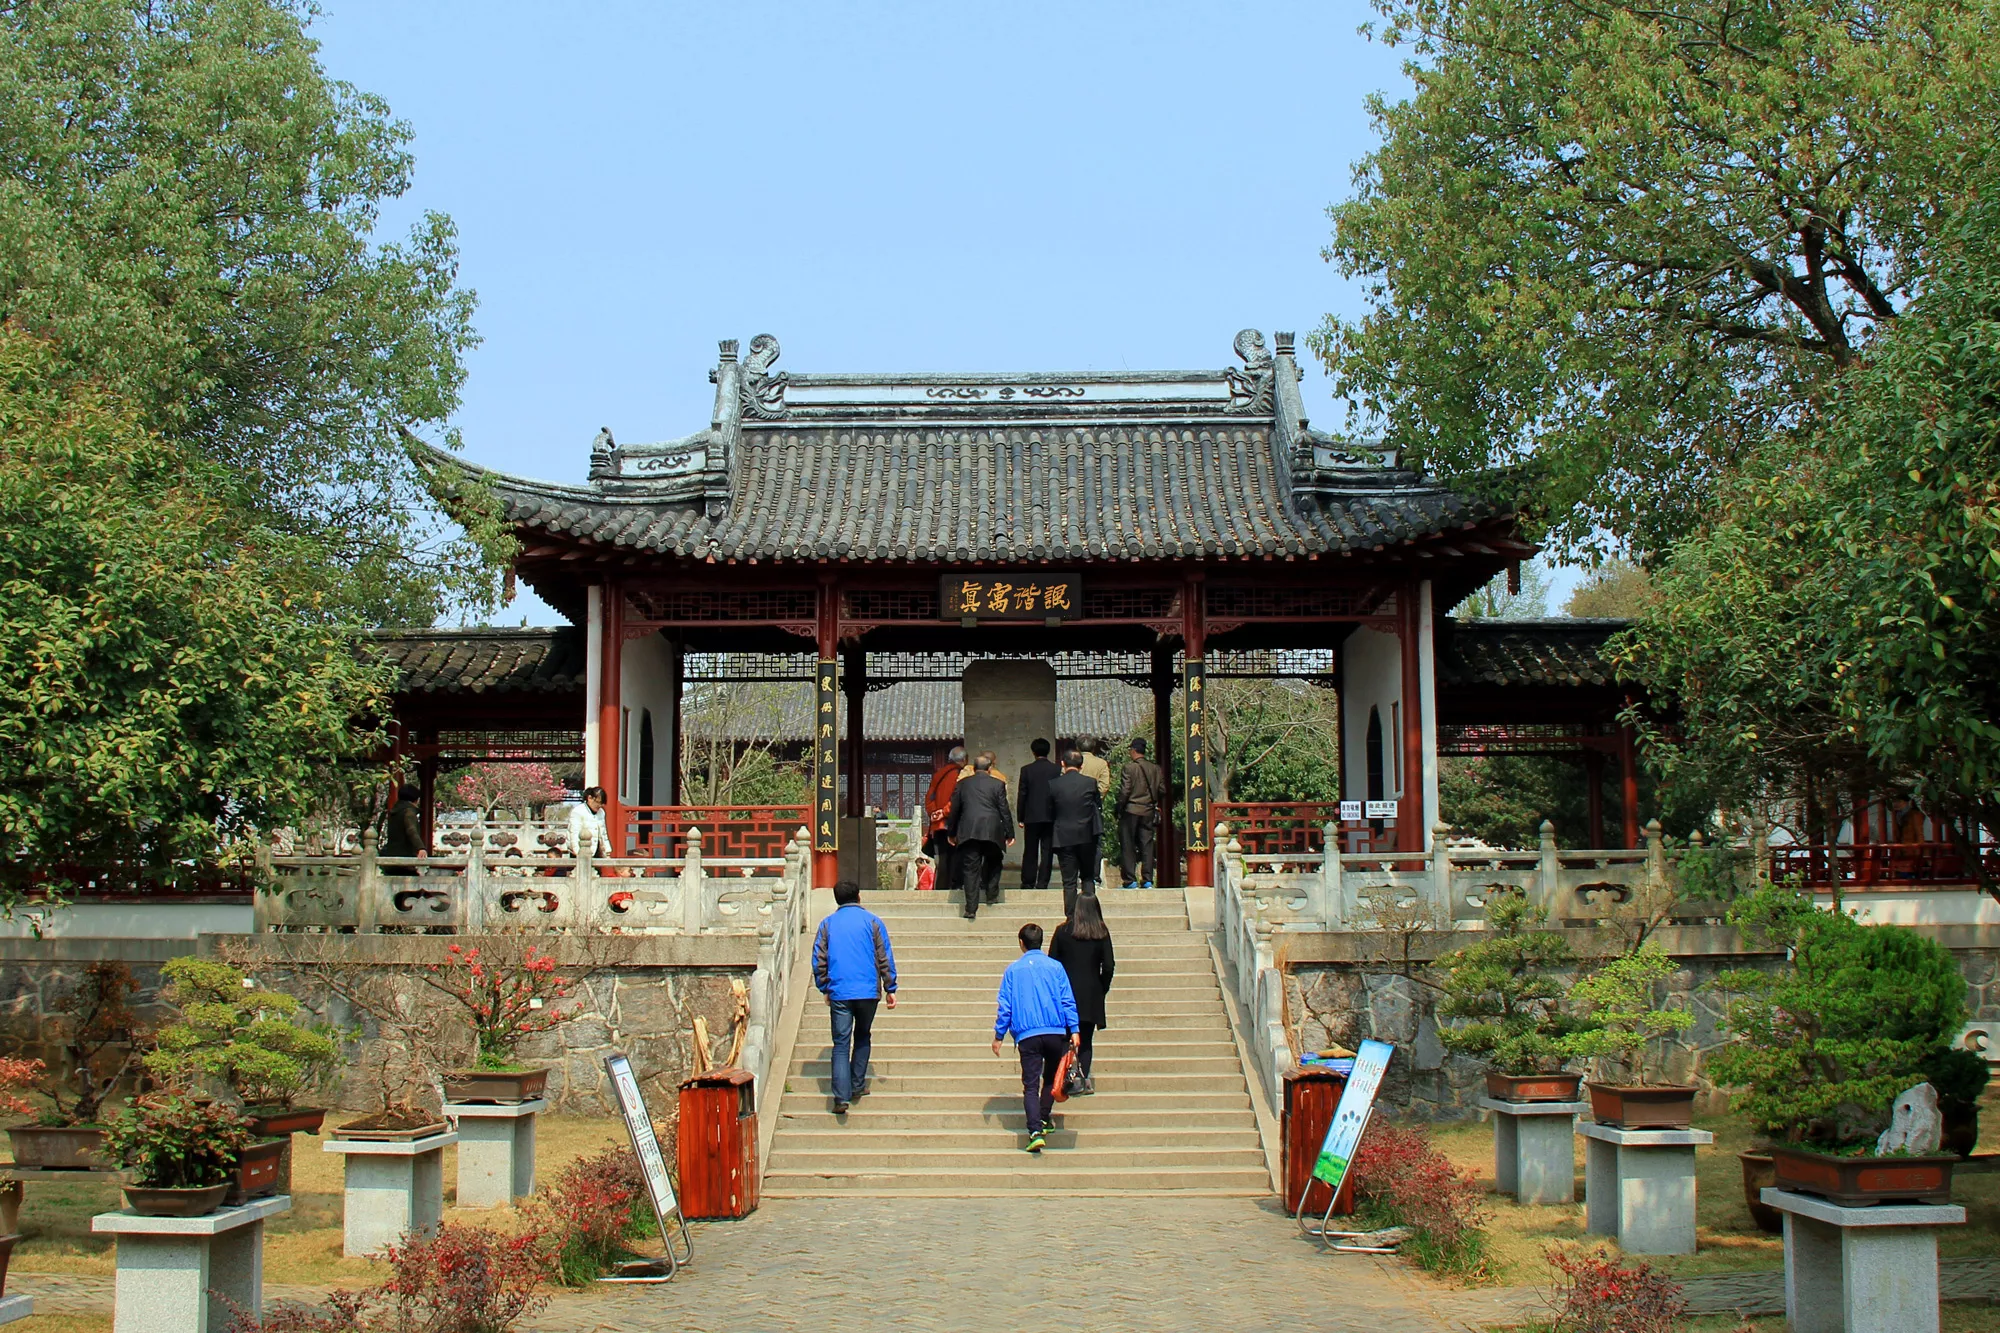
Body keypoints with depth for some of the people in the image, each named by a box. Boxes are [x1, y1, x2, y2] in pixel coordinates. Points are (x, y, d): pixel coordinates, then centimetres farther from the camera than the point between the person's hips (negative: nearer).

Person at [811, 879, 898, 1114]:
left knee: (841, 1044, 0)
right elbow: (885, 958, 1)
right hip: (868, 991, 0)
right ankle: (857, 1087, 21)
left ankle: (842, 1097, -10)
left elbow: (818, 960, 7)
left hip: (839, 993, 0)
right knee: (862, 1037, 21)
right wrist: (890, 989, 7)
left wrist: (825, 989, 18)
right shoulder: (872, 921, 2)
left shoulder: (827, 924, 6)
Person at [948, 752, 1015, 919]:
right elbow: (1004, 811, 2)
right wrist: (1009, 834, 8)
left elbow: (954, 810, 12)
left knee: (970, 869, 0)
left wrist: (951, 833, 21)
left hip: (968, 832, 1)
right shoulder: (998, 784, 3)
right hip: (992, 832, -1)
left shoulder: (962, 784, 10)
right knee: (993, 863, 22)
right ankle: (991, 894, 20)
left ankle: (971, 908, -6)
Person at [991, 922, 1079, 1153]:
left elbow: (1005, 1005, 6)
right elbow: (1067, 1000, 1)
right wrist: (1073, 1029, 1)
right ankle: (1043, 1119, 21)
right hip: (1055, 1032, 1)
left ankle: (1035, 1131, -16)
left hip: (1027, 1035, -1)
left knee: (1031, 1085, -2)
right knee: (1051, 1078, 22)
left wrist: (999, 1035, 12)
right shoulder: (1055, 967, 6)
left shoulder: (1013, 969, 6)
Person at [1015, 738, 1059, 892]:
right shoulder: (1057, 770, -2)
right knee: (1047, 851, 3)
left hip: (1032, 816, -1)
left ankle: (1028, 882, 7)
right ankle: (1042, 882, 0)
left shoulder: (1026, 770, -4)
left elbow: (1022, 795, -2)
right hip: (1051, 816, 1)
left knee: (1030, 852, 7)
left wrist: (1020, 817, 5)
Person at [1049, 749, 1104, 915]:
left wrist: (1052, 838, 15)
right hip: (1087, 837, 1)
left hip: (1063, 838, -1)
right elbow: (1098, 807, 5)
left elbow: (1050, 813, 2)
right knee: (1088, 877, 15)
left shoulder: (1053, 785, -6)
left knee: (1069, 882, 4)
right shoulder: (1090, 783, -5)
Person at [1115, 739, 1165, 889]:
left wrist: (1119, 808, -3)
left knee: (1128, 846, 3)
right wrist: (1157, 807, 18)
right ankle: (1147, 880, 5)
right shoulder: (1156, 769, 3)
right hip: (1148, 812, 4)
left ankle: (1130, 880, 0)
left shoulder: (1129, 767, -11)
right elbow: (1162, 791, 4)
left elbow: (1124, 791, -13)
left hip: (1130, 810, -4)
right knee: (1147, 845, 8)